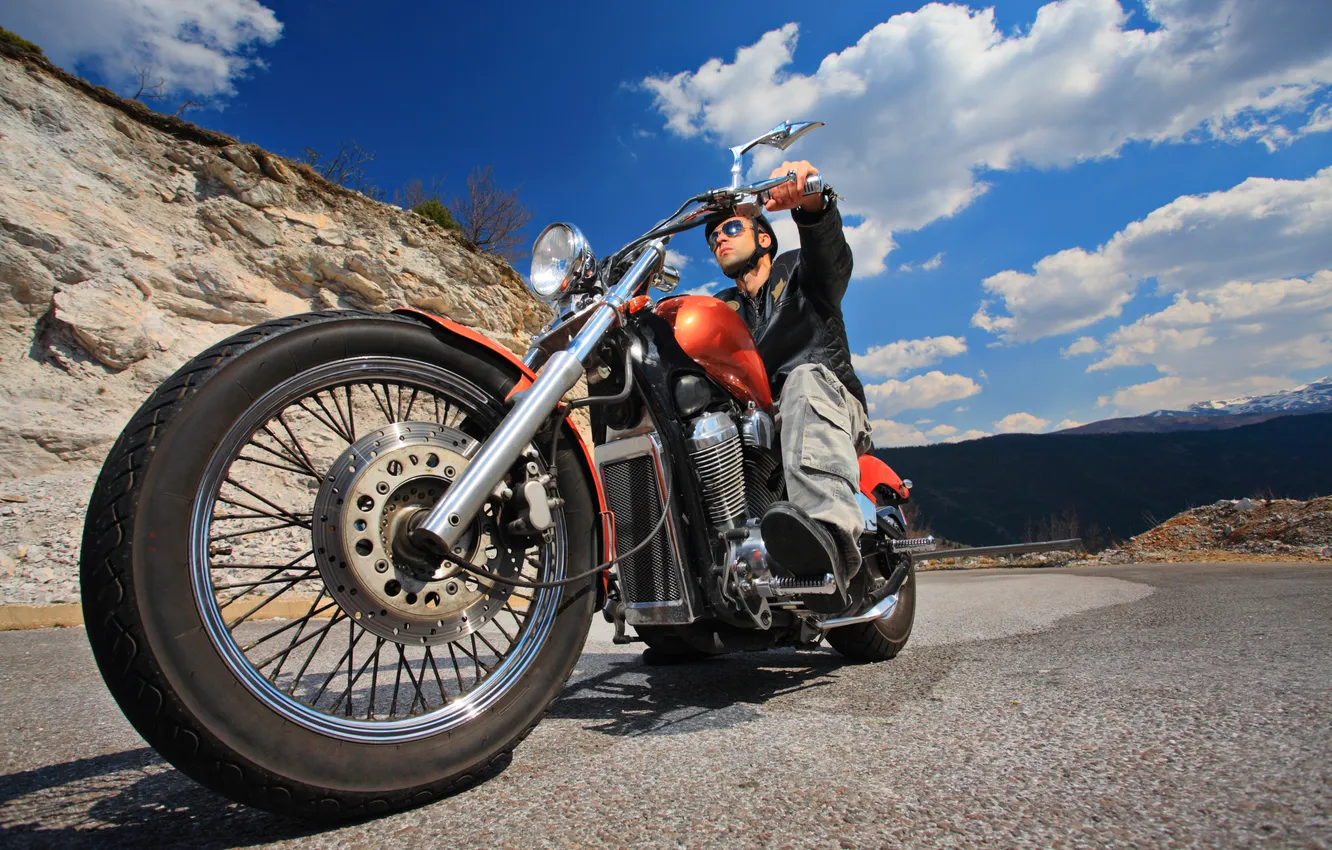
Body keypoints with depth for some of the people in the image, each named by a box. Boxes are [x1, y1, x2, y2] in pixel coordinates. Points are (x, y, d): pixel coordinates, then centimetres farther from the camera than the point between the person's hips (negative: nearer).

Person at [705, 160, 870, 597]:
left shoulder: (796, 270, 11)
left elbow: (832, 256, -15)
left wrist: (810, 201, -39)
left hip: (832, 405, -4)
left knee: (806, 379, -39)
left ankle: (830, 528, -64)